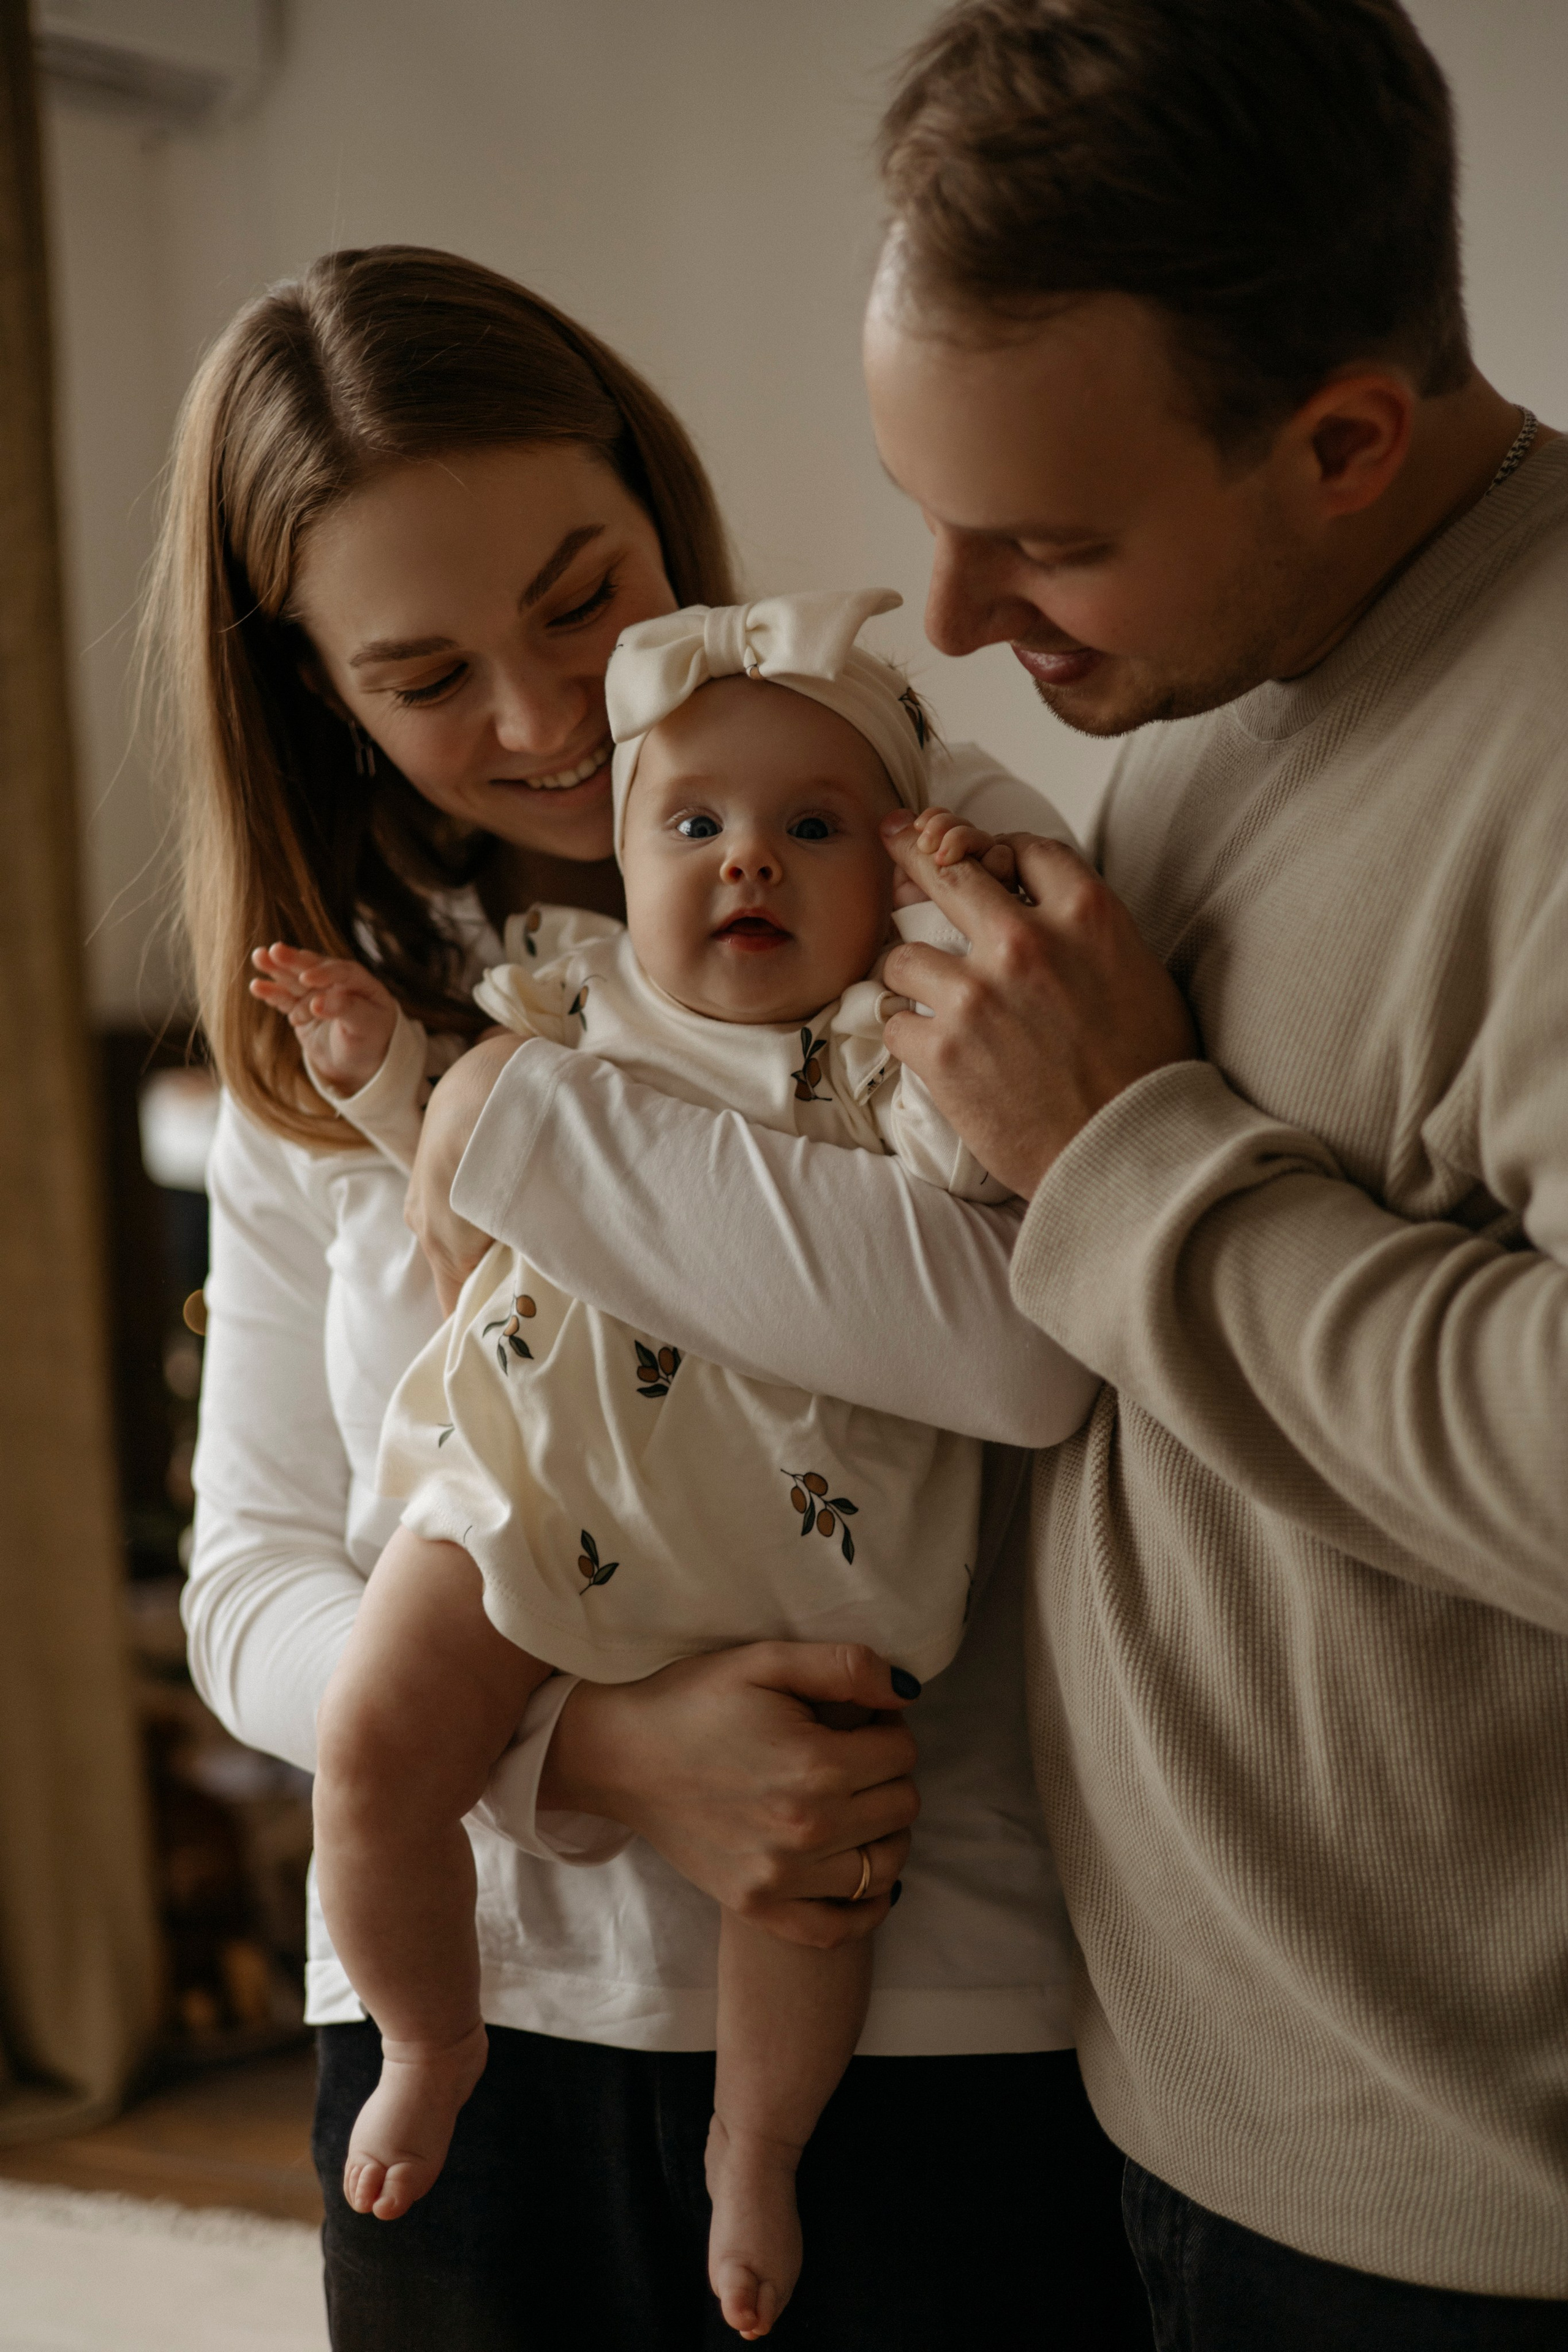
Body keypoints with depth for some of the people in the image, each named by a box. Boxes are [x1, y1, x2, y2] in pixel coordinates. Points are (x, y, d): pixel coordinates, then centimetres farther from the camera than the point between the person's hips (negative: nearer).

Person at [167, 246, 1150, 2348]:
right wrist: (598, 1746, -15)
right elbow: (250, 1585, 4)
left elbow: (1034, 1327, -25)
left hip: (937, 2020, -3)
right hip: (467, 2028, 3)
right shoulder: (313, 1046, 6)